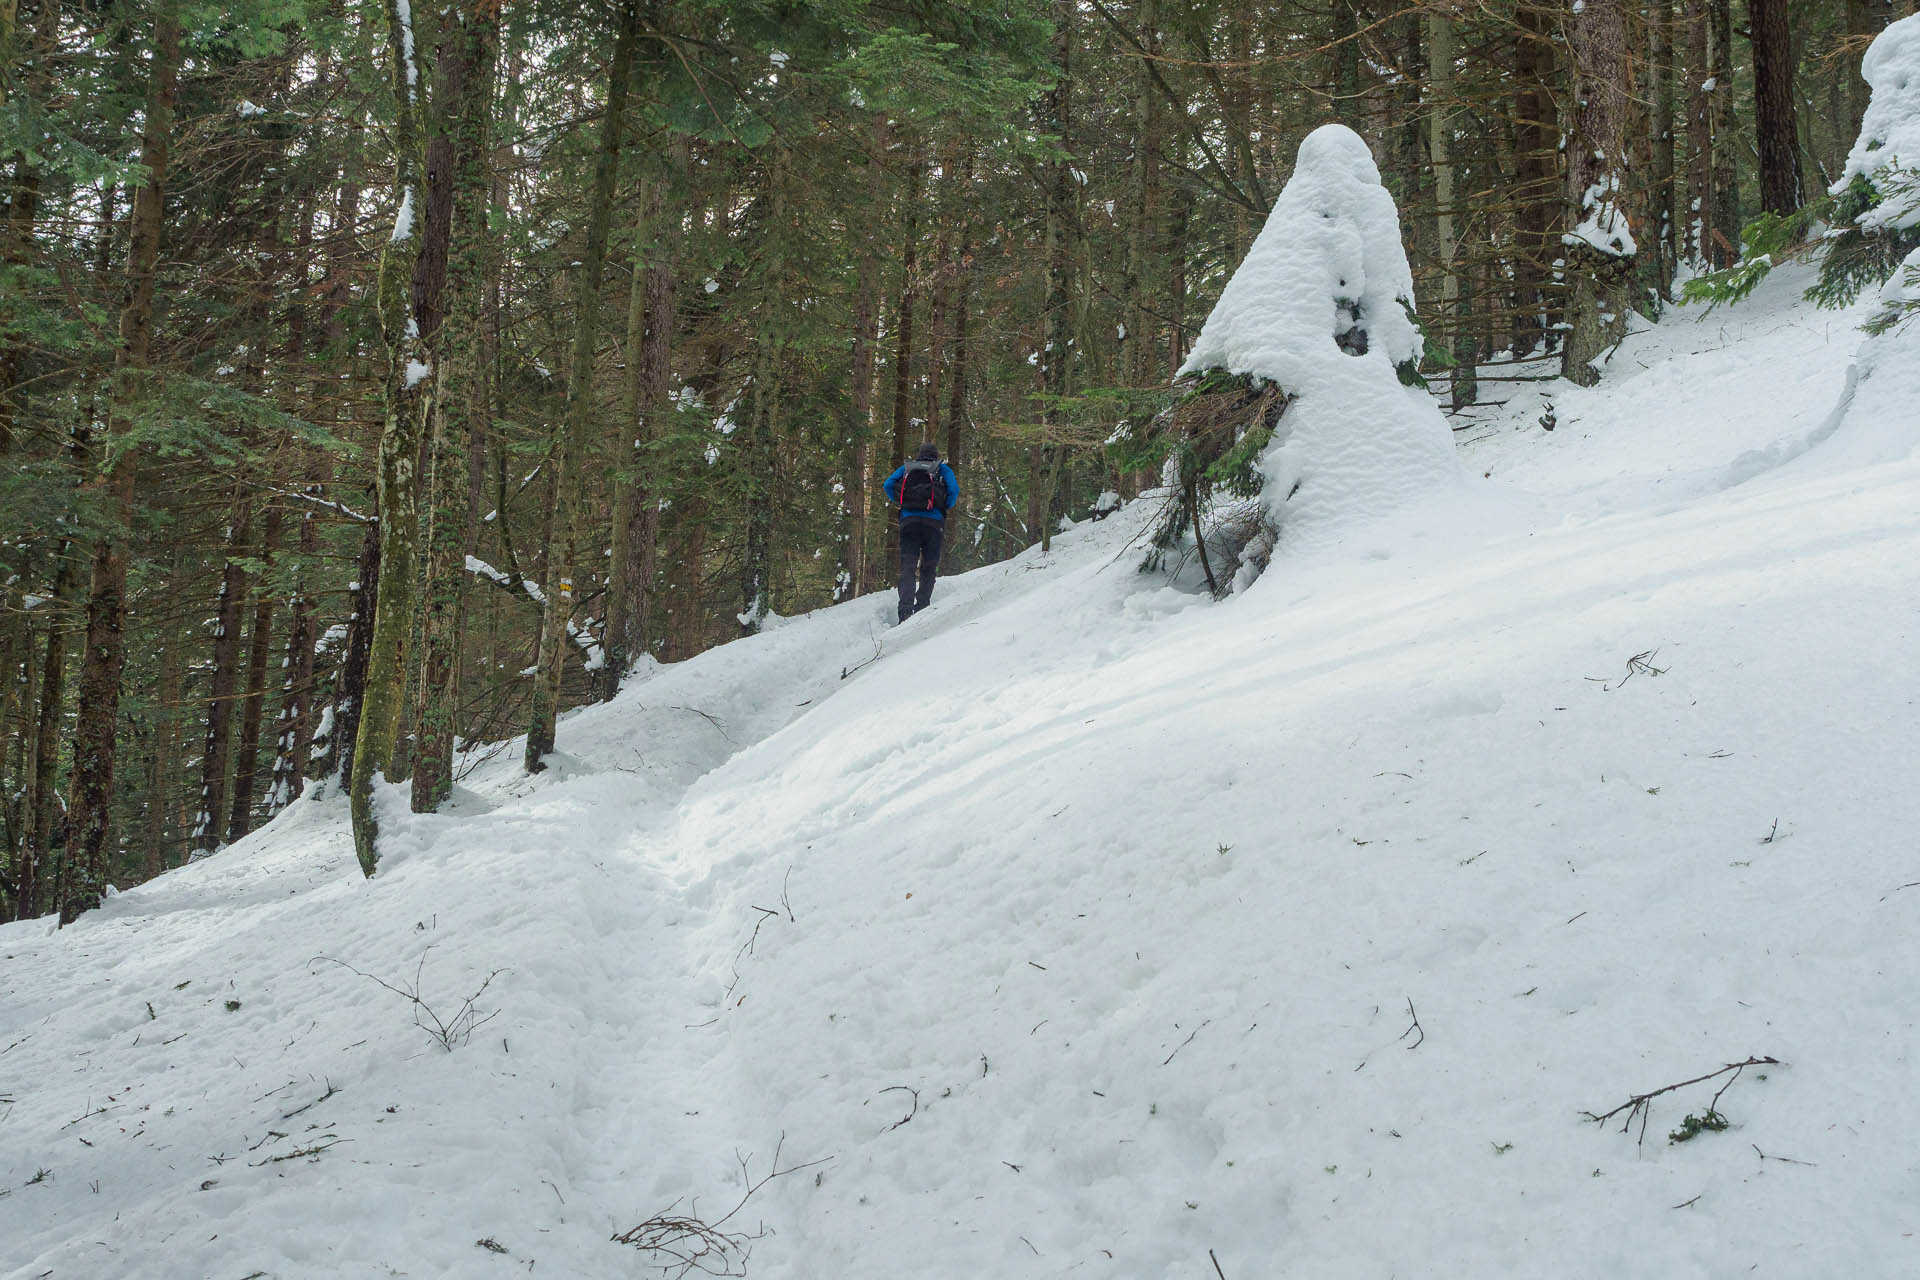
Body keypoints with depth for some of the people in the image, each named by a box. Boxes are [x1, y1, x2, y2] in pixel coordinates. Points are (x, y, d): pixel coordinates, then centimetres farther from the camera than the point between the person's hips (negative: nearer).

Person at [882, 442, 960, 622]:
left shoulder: (906, 467, 18)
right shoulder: (943, 469, 13)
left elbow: (888, 485, 6)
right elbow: (954, 490, -3)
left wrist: (899, 503, 19)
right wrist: (946, 507, 13)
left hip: (908, 520, 1)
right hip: (934, 522, -1)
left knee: (907, 567, -5)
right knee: (928, 568, 12)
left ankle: (905, 611, -23)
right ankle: (922, 608, 3)